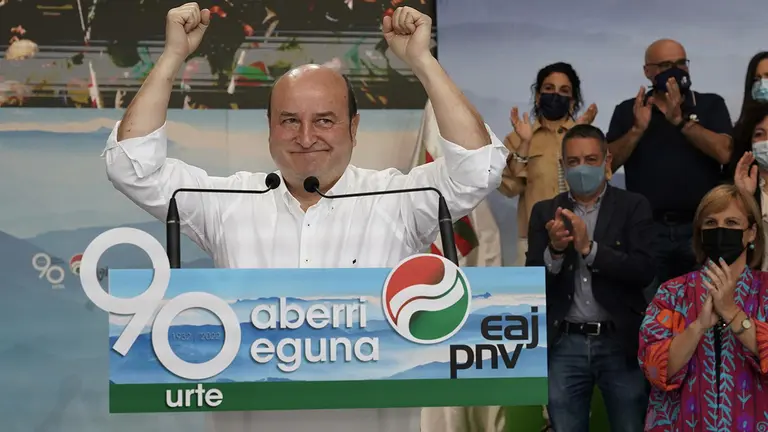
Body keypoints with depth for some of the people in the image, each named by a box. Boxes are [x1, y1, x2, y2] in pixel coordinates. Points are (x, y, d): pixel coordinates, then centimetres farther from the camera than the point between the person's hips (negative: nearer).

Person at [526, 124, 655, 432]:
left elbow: (643, 271, -10)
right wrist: (554, 250, -18)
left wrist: (589, 247, -20)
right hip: (564, 345, 2)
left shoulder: (633, 206, 2)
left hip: (620, 342, -1)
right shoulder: (545, 212, 7)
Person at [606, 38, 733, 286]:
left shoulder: (711, 105, 7)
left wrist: (680, 120, -15)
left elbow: (724, 153, -9)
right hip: (648, 228, 0)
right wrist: (638, 129, -14)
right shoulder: (628, 111, 8)